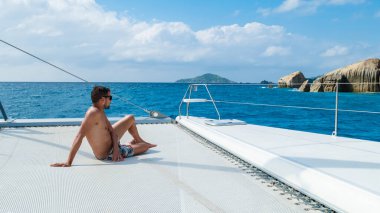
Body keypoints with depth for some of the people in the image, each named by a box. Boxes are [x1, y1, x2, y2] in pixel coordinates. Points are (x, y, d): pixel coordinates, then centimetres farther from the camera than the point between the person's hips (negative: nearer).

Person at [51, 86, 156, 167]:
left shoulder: (101, 112, -3)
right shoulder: (93, 112, -32)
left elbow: (112, 130, -3)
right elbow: (80, 136, -38)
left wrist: (116, 148, -21)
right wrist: (68, 162, -42)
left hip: (110, 142, 8)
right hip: (107, 154, -8)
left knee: (131, 118, 17)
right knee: (145, 147, 9)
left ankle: (139, 140, 41)